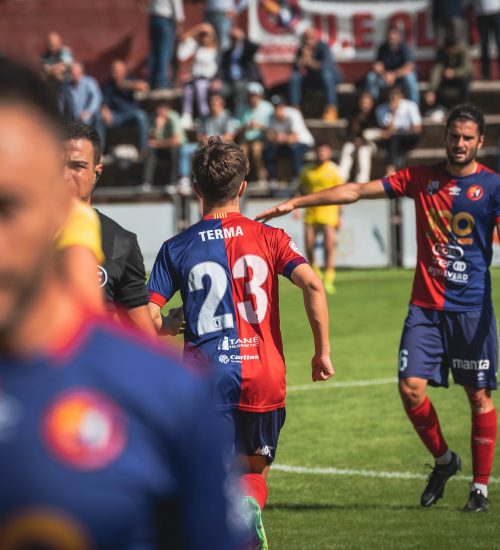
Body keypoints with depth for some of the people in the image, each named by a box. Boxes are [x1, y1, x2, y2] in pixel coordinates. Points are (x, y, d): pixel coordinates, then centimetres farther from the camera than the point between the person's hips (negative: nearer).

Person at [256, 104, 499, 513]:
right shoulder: (422, 178, 8)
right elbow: (356, 191, 9)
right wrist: (297, 203, 6)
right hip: (425, 306, 3)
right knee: (411, 386, -8)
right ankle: (444, 460, 17)